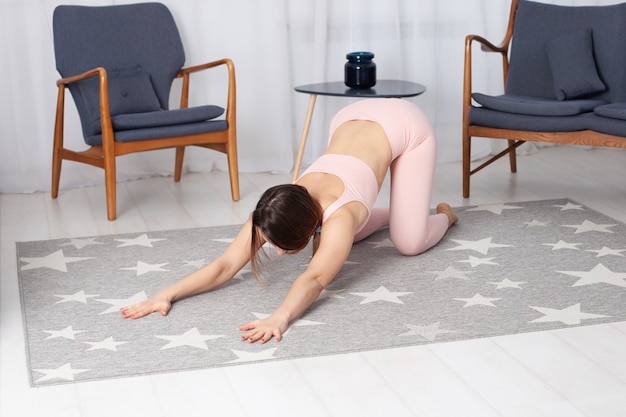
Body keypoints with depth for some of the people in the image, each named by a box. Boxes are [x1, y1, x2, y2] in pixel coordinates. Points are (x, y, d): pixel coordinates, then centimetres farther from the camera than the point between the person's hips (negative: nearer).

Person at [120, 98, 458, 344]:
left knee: (408, 242, -9)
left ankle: (443, 215, 26)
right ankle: (393, 212, 34)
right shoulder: (275, 211, -27)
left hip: (404, 125, -5)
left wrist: (280, 318, -71)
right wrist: (167, 294, -43)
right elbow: (226, 264, -32)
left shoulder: (338, 216, -43)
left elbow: (314, 279, -55)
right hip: (352, 119, 5)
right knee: (341, 238, 4)